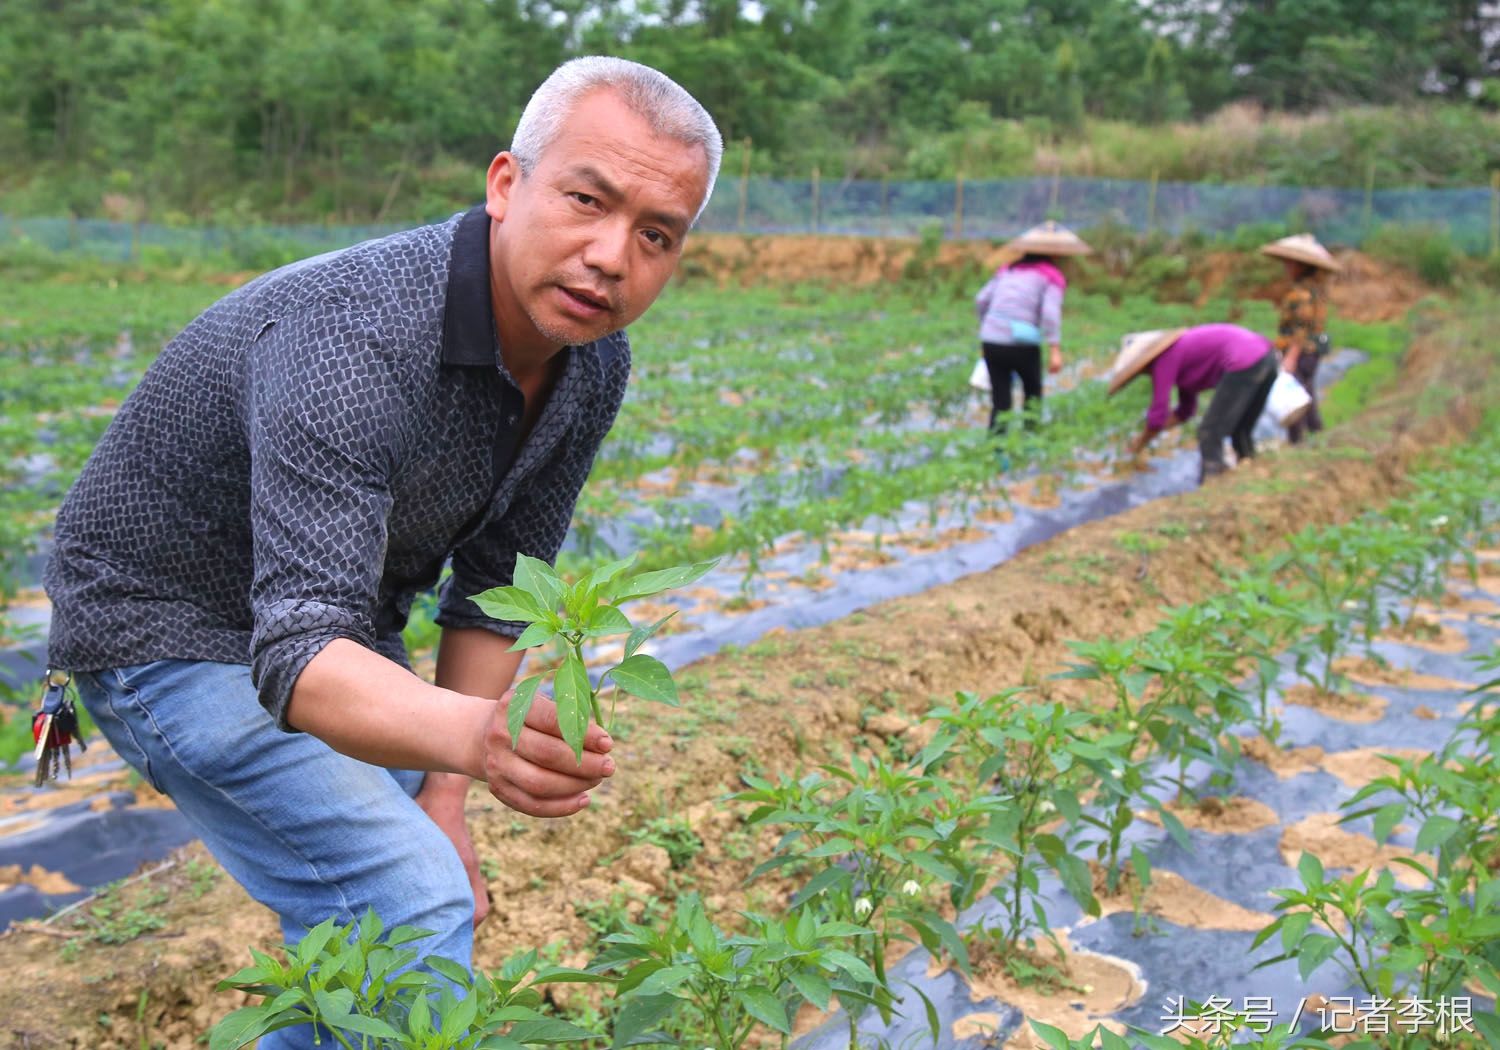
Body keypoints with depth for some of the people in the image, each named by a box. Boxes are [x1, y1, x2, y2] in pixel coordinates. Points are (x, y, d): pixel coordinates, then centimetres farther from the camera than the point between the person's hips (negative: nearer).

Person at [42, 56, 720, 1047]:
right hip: (176, 630, -7)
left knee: (361, 917, 15)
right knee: (419, 908, -17)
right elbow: (300, 654, -45)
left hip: (353, 634, 8)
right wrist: (471, 736, -64)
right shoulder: (352, 341, -37)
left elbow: (497, 584, -3)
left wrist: (442, 795, -6)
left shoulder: (590, 362, -11)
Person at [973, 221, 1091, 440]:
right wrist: (1055, 350, -17)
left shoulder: (1008, 270, 15)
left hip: (990, 340, 4)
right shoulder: (1052, 276, 2)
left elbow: (981, 300, 12)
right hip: (1022, 344, -3)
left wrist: (986, 326, 28)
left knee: (1000, 400, 11)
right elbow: (1051, 312, -13)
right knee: (1033, 389, 22)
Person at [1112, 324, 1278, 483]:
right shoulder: (1181, 350, 24)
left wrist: (1140, 443, 14)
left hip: (1244, 363, -10)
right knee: (1240, 432, 21)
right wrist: (1147, 433, 30)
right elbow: (1185, 410, 32)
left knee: (1210, 434, -4)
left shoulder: (1165, 359, -3)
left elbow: (1158, 413, -2)